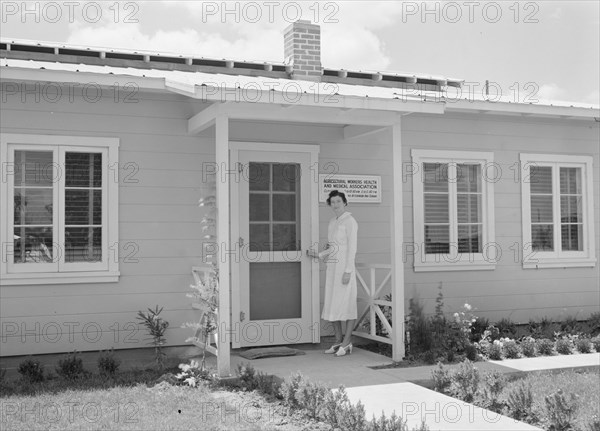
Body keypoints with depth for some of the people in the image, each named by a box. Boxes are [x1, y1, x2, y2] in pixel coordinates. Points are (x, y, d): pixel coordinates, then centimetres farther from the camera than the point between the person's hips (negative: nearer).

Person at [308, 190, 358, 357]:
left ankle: (347, 343, 2)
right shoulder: (332, 222, 16)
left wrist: (348, 271, -20)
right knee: (332, 305, 7)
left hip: (344, 267, -8)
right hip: (332, 268, 8)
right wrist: (318, 255, 5)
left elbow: (352, 248, -15)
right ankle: (338, 341, 14)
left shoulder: (350, 221, -9)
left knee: (346, 304, -4)